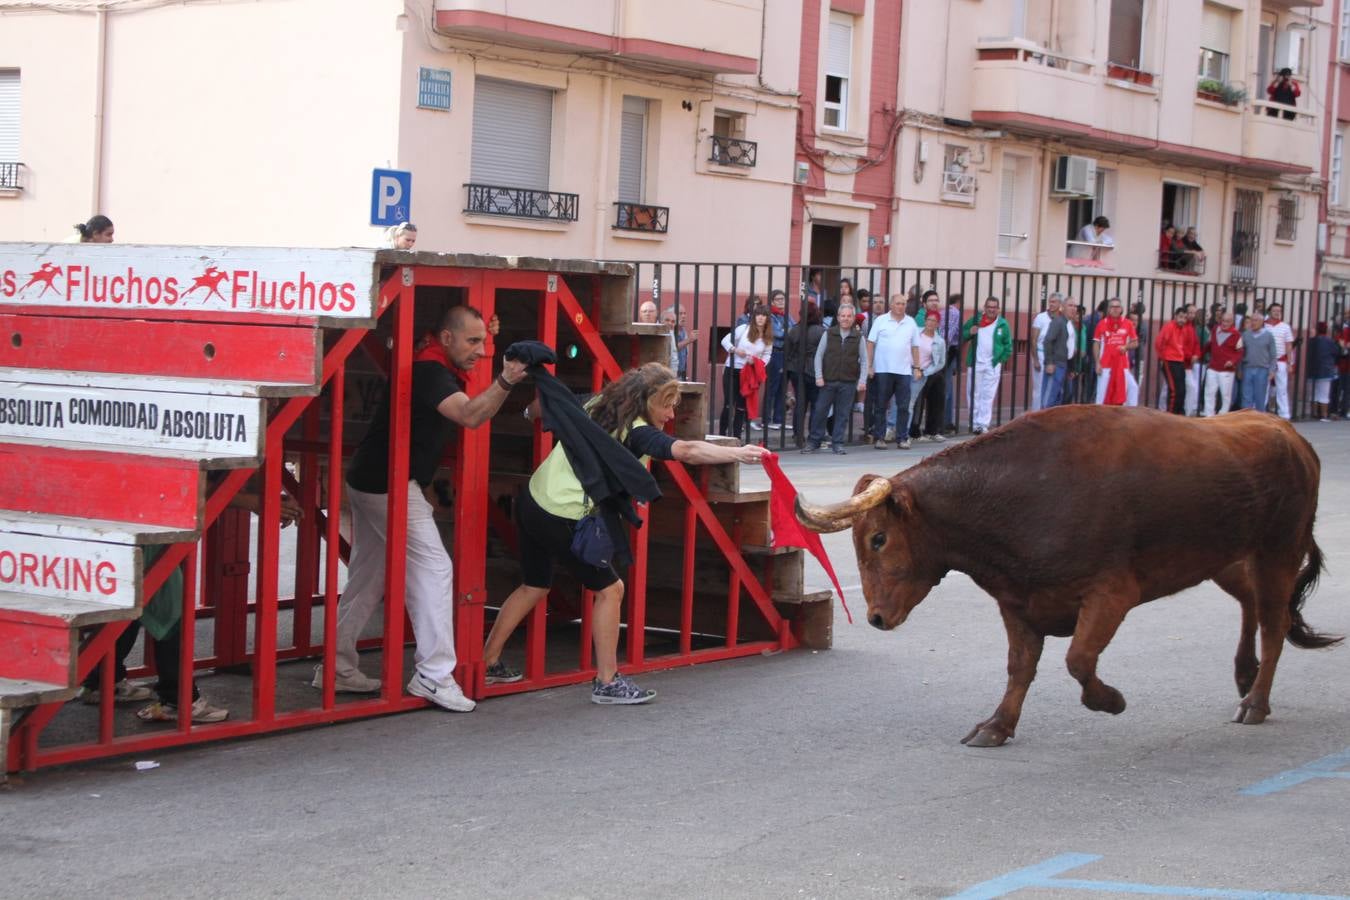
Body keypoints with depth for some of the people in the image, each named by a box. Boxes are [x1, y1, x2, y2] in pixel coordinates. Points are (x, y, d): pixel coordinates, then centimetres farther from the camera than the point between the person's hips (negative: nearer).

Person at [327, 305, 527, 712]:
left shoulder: (439, 369, 13)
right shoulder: (429, 371, -18)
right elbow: (469, 415, -34)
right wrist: (505, 382, -49)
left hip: (371, 481, 11)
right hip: (390, 484, -11)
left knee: (368, 576, 15)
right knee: (433, 568, -10)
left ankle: (338, 667, 21)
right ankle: (433, 675, -12)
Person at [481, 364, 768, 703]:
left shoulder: (595, 408, 9)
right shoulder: (635, 432, -17)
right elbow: (686, 451, -35)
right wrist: (739, 454, -43)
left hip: (533, 500, 9)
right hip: (563, 519, -9)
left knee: (535, 586, 25)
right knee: (609, 589, 2)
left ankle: (488, 663, 31)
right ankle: (607, 683, 6)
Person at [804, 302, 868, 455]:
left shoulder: (859, 337, 3)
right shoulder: (828, 334, 2)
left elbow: (864, 360, 6)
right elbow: (818, 356, 3)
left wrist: (862, 380, -3)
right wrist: (819, 377, -4)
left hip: (848, 383, 0)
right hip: (828, 381, 0)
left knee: (843, 414, 3)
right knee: (820, 411, 2)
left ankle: (837, 443, 12)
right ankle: (814, 441, 12)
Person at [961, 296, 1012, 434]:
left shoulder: (1003, 324, 3)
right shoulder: (975, 320, 5)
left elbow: (1008, 346, 7)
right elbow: (961, 337, 7)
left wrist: (1001, 360, -2)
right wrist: (969, 333, -13)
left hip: (993, 366, -1)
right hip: (975, 364, 1)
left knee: (988, 396, -2)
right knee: (973, 394, 4)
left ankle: (983, 424, -1)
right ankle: (974, 422, 11)